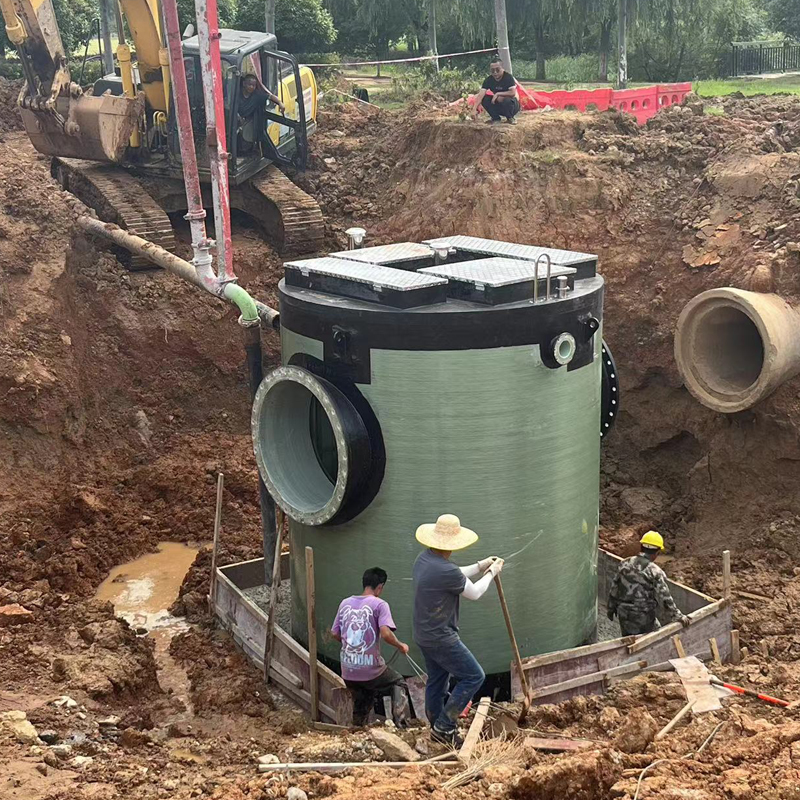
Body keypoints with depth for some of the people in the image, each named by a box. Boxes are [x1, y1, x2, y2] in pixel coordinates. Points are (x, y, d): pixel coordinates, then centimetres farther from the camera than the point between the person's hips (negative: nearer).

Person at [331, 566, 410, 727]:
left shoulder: (345, 603, 6)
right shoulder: (379, 604, -10)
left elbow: (335, 634, 10)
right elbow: (386, 633, -22)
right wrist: (401, 646, -4)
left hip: (348, 672, 4)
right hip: (371, 670, -4)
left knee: (360, 705, 29)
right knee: (398, 683, 23)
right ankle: (401, 725, 13)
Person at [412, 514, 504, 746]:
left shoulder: (423, 559, 0)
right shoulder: (445, 570, -28)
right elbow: (474, 593, -11)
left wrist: (480, 566, 19)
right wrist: (491, 574, 5)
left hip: (424, 635, 9)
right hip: (441, 639, -9)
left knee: (436, 680, 20)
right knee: (473, 677, 2)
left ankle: (438, 730, 32)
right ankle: (444, 726, 6)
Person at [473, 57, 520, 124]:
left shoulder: (508, 77, -21)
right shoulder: (489, 80, -10)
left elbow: (513, 93, -32)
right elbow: (481, 95, -20)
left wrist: (498, 94, -28)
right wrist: (475, 109, -35)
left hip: (513, 104, -4)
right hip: (499, 104, 4)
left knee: (507, 100, -38)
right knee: (484, 99, -18)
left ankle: (510, 118, -7)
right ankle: (495, 118, 1)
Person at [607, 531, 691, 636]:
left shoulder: (625, 564, -2)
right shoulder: (655, 572, -18)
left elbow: (614, 589, 6)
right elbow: (665, 599, -17)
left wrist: (611, 608, 19)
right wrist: (678, 617, -6)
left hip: (624, 614, 5)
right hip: (644, 619, -5)